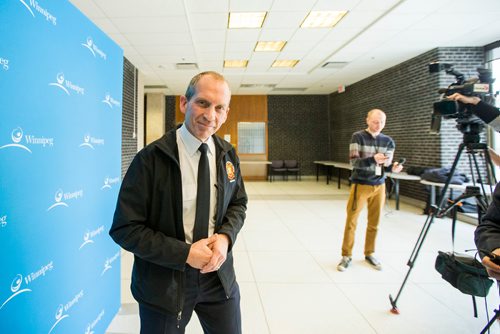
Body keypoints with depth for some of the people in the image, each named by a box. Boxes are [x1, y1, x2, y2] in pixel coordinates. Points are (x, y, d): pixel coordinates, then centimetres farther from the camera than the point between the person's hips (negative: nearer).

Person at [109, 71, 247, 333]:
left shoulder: (227, 155, -3)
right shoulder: (151, 158, -17)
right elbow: (125, 229, -15)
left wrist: (225, 236, -12)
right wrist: (184, 253, -21)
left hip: (218, 273, 4)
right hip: (165, 280, -4)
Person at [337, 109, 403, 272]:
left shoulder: (389, 141, 5)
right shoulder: (358, 137, -8)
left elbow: (386, 165, 5)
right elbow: (354, 162, -17)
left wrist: (393, 167, -18)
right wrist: (373, 159, -33)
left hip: (379, 186, 4)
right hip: (360, 185, -4)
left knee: (374, 223, 11)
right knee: (351, 221, 1)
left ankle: (369, 253, 27)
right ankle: (346, 255, 13)